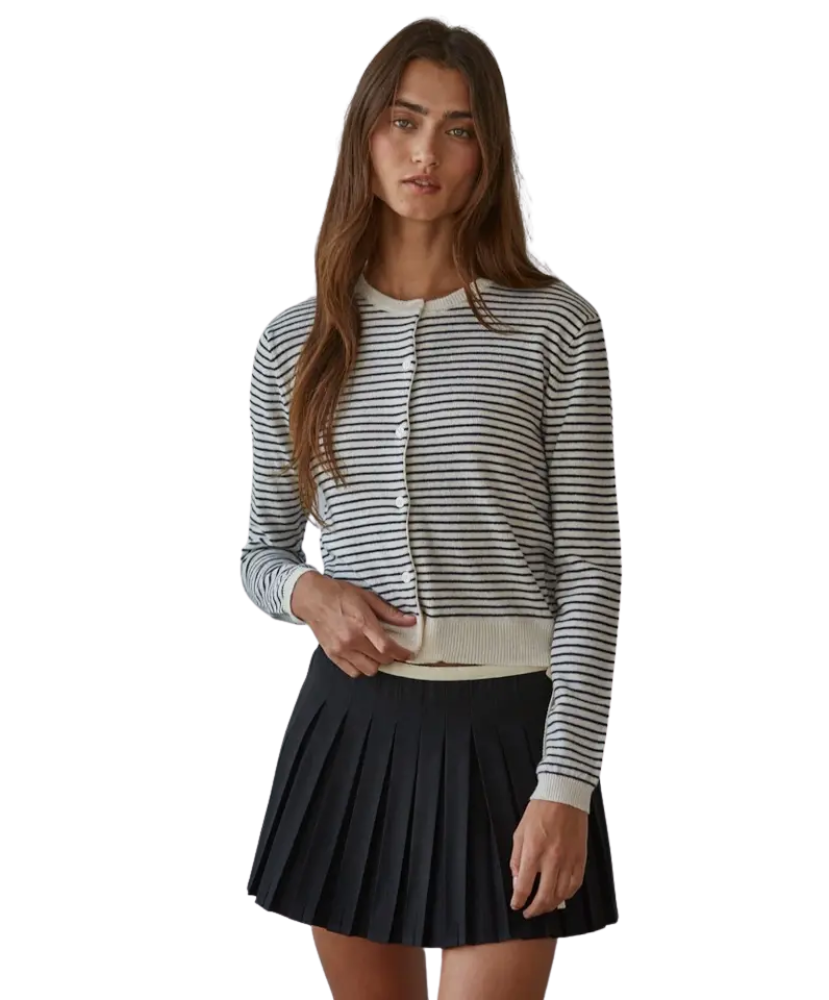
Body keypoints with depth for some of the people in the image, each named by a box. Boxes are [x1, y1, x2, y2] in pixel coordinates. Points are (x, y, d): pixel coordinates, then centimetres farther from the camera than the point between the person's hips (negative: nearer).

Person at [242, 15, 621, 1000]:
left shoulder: (557, 326, -3)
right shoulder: (295, 340, 7)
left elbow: (591, 566, -5)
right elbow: (261, 551, 15)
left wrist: (567, 784, -12)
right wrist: (307, 592, -10)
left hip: (507, 728, -3)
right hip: (351, 727, 3)